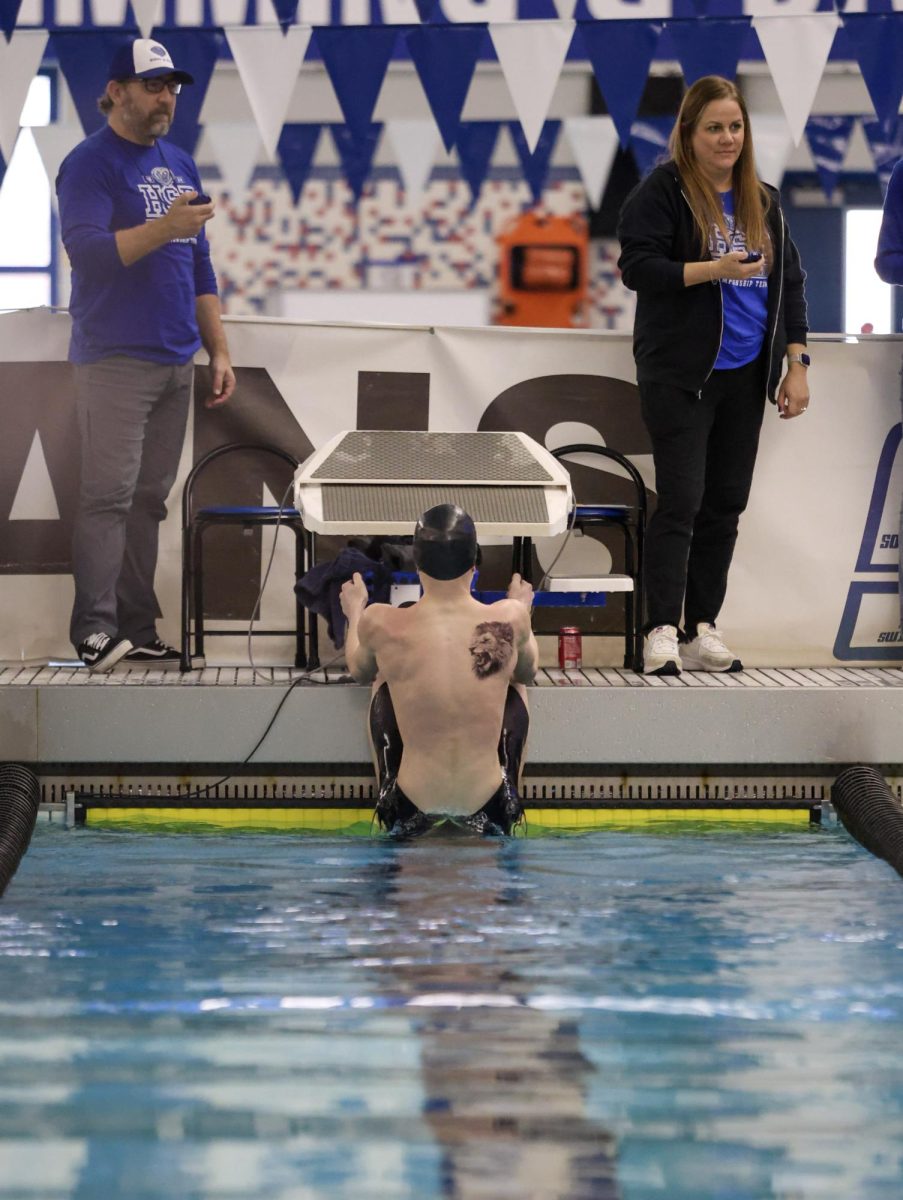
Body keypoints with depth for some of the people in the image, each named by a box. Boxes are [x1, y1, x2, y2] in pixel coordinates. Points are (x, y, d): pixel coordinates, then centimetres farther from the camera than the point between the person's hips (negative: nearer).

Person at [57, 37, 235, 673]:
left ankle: (139, 631, 9)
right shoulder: (90, 164, -6)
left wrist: (220, 351, 16)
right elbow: (87, 249, -18)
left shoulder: (179, 164, 17)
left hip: (175, 360, 7)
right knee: (109, 495, -12)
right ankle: (95, 630, -14)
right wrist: (165, 227, -29)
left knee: (149, 499, 7)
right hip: (115, 359, -7)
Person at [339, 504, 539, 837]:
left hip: (411, 807, 0)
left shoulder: (381, 625, -16)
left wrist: (354, 612, 29)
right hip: (487, 805, 0)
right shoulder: (509, 619, -15)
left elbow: (359, 671, 9)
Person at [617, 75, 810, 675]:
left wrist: (797, 364, 8)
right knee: (681, 501, -8)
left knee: (726, 503, 7)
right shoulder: (662, 192, -5)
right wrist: (713, 270, -23)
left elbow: (789, 283, 15)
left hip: (745, 377, 6)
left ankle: (702, 627, 13)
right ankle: (663, 631, -6)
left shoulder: (763, 202, 12)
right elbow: (637, 267, -12)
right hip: (681, 375, -6)